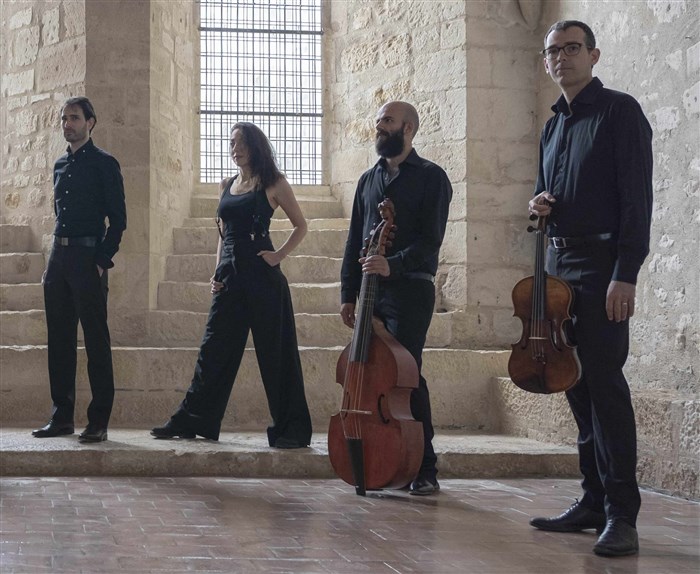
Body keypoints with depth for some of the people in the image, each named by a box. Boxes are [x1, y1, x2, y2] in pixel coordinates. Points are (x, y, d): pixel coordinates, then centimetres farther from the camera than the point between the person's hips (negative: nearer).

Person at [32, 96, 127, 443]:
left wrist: (102, 260, -13)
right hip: (58, 258, 7)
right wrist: (57, 256, 12)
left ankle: (98, 421, -2)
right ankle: (62, 417, 14)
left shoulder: (104, 164, -2)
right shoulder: (61, 165, 17)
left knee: (96, 340, -4)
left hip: (87, 258, -7)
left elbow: (118, 219, -6)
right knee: (59, 339, 8)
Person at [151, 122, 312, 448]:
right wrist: (218, 271, 10)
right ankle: (191, 421, 13)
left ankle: (291, 429, 3)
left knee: (276, 353, -3)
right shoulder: (227, 186, 15)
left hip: (262, 275, -5)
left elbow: (300, 226, 4)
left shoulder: (272, 183, 0)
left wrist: (280, 255, -8)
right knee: (214, 350, 7)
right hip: (230, 275, 6)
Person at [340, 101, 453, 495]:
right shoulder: (369, 179, 18)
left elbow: (429, 241, -9)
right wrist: (349, 294, 11)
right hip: (373, 291, 6)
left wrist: (393, 265, -25)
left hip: (410, 289, -6)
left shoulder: (430, 178, 0)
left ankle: (425, 469, -5)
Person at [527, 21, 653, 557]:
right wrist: (539, 204, 4)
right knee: (577, 383, 9)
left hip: (602, 263, -8)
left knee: (603, 381, -13)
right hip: (559, 262, 8)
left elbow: (636, 197, -13)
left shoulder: (618, 111, -5)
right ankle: (594, 501, 16)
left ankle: (622, 516, -12)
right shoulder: (554, 126, 18)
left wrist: (626, 273, -21)